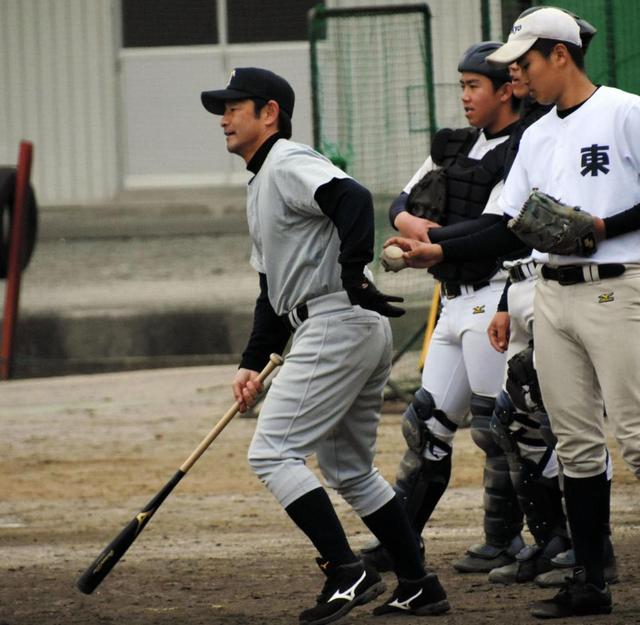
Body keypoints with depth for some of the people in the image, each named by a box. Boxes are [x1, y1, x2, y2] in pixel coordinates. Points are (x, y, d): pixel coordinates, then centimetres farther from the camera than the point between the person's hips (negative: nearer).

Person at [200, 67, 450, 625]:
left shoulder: (289, 165, -8)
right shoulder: (261, 184, 24)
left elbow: (353, 199, -28)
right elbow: (275, 287, 27)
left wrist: (354, 277, -30)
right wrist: (253, 363, 19)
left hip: (338, 323, -11)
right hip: (363, 331, 11)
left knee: (272, 452, -12)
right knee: (349, 468, 17)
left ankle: (345, 572, -16)